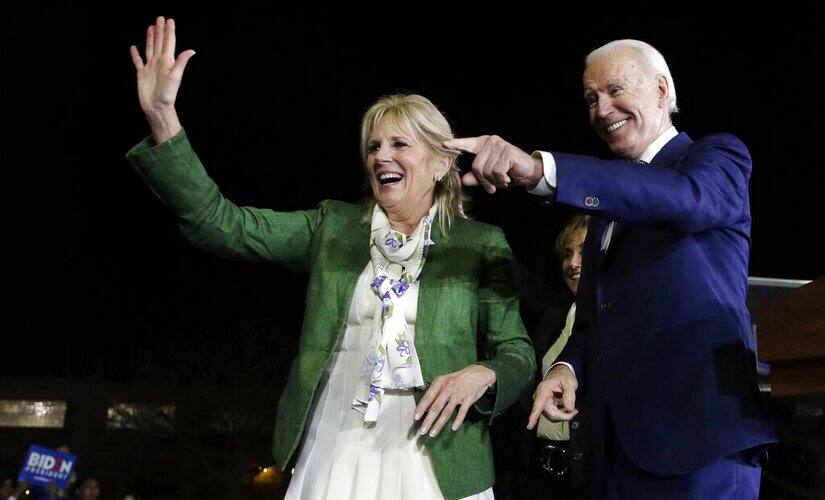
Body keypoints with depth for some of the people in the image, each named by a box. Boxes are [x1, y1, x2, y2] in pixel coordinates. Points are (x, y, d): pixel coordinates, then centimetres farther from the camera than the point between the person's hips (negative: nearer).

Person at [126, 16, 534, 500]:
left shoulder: (481, 244, 1)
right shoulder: (333, 226, 7)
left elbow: (518, 353, 3)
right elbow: (219, 221, -1)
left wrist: (481, 375, -20)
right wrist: (162, 116, -11)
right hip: (332, 455, 2)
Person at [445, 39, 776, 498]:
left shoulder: (719, 155, 1)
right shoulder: (608, 200, 21)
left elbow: (688, 196, -24)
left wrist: (539, 168, -36)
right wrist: (567, 368, 0)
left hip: (698, 430, -6)